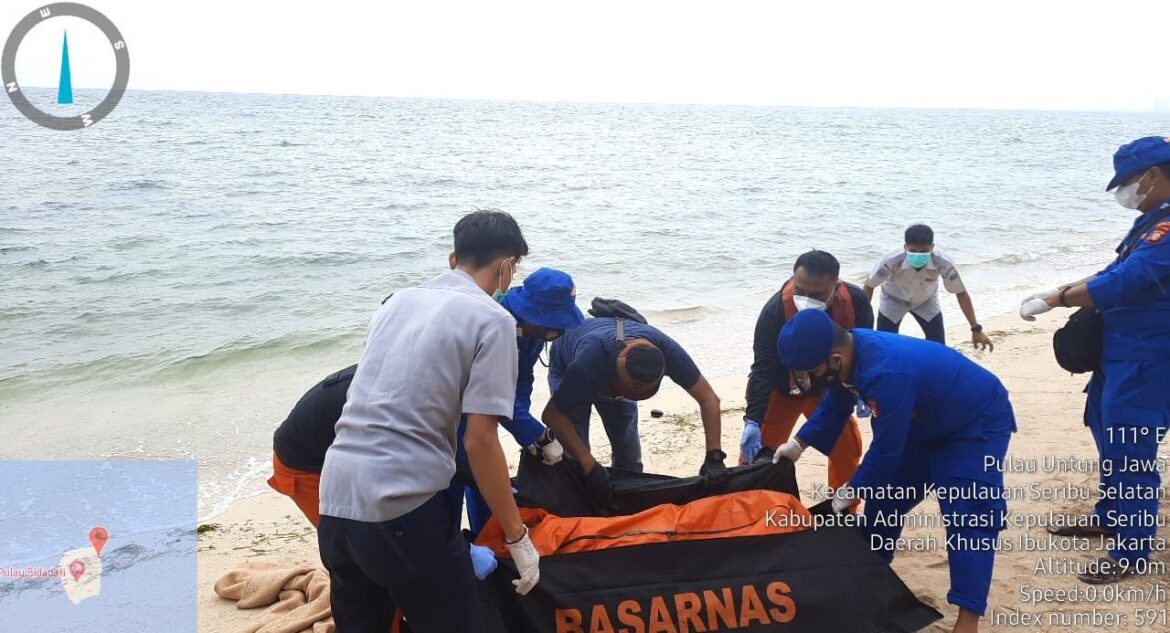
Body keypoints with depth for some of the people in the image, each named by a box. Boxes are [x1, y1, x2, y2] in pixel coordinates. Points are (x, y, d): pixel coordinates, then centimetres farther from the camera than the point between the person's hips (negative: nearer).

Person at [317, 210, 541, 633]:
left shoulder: (398, 301, 16)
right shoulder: (492, 319, -3)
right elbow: (479, 440, -9)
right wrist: (517, 537, -2)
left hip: (336, 501, 7)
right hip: (403, 507, -7)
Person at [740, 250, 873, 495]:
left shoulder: (856, 301, -26)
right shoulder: (775, 310, -35)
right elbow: (762, 369, -33)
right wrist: (753, 420, -40)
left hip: (827, 387, 3)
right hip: (782, 388, -3)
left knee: (848, 447, 5)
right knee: (758, 450, -7)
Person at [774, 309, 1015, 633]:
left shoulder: (887, 374, -41)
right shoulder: (852, 347, -14)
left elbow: (886, 450, -31)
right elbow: (835, 406, 6)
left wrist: (851, 491, -18)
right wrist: (799, 443, -1)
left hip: (978, 423, -9)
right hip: (926, 423, 9)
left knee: (967, 515, -20)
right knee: (884, 498, 13)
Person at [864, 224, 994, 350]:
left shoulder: (943, 263, -36)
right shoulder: (891, 261, -40)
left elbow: (961, 293, -21)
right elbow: (869, 287, -24)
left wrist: (976, 329, -22)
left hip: (926, 301, 1)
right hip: (894, 300, -1)